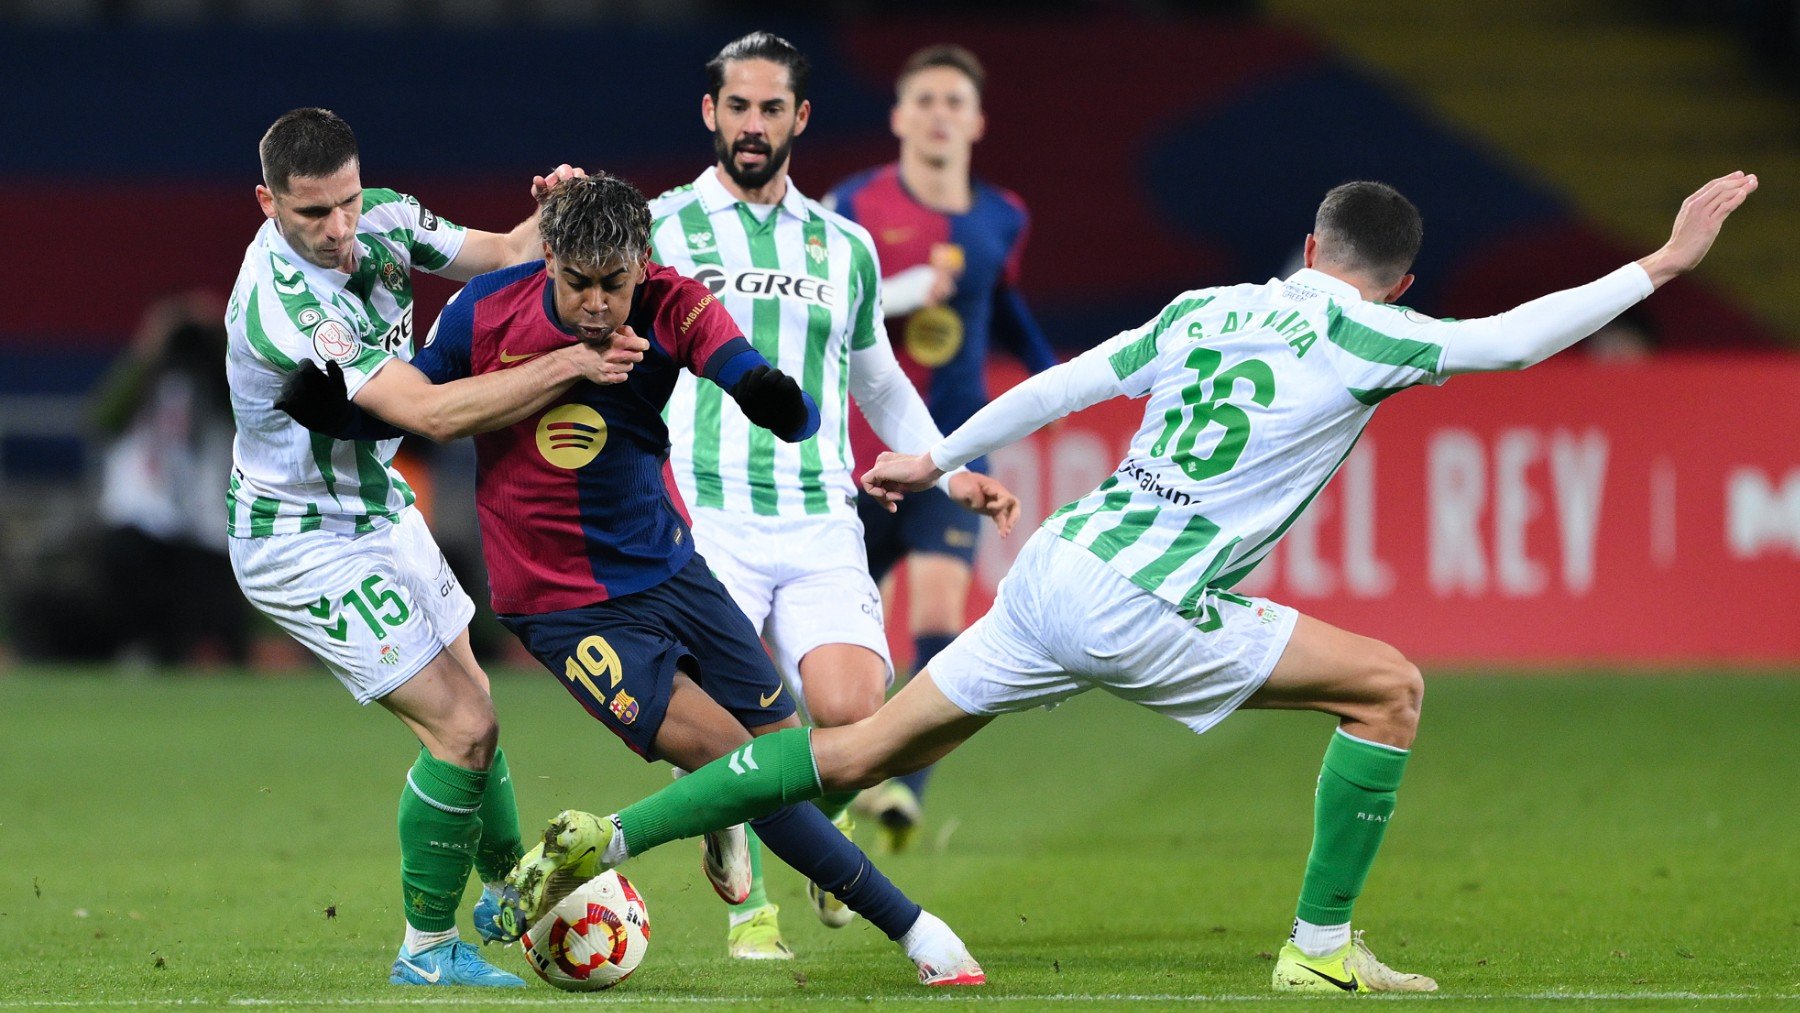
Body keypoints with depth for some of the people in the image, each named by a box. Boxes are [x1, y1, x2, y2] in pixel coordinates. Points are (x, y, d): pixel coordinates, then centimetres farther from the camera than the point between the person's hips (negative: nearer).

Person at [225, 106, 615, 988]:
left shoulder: (380, 222, -8)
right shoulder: (283, 308, -34)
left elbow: (504, 255, 4)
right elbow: (434, 412, -39)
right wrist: (569, 364, -41)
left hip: (379, 510, 9)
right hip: (306, 545, -9)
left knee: (471, 704, 21)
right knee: (462, 727, -11)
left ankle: (508, 890, 44)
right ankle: (428, 951, 3)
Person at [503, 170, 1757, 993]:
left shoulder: (1211, 308, 15)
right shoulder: (1358, 338, -3)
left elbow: (1061, 383, 20)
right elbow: (1513, 338, -3)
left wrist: (937, 460, 32)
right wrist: (1663, 263, 6)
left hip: (1056, 568, 7)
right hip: (1138, 612, -7)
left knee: (863, 751, 12)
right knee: (1390, 686, 3)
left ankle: (611, 836, 4)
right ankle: (1323, 949, 4)